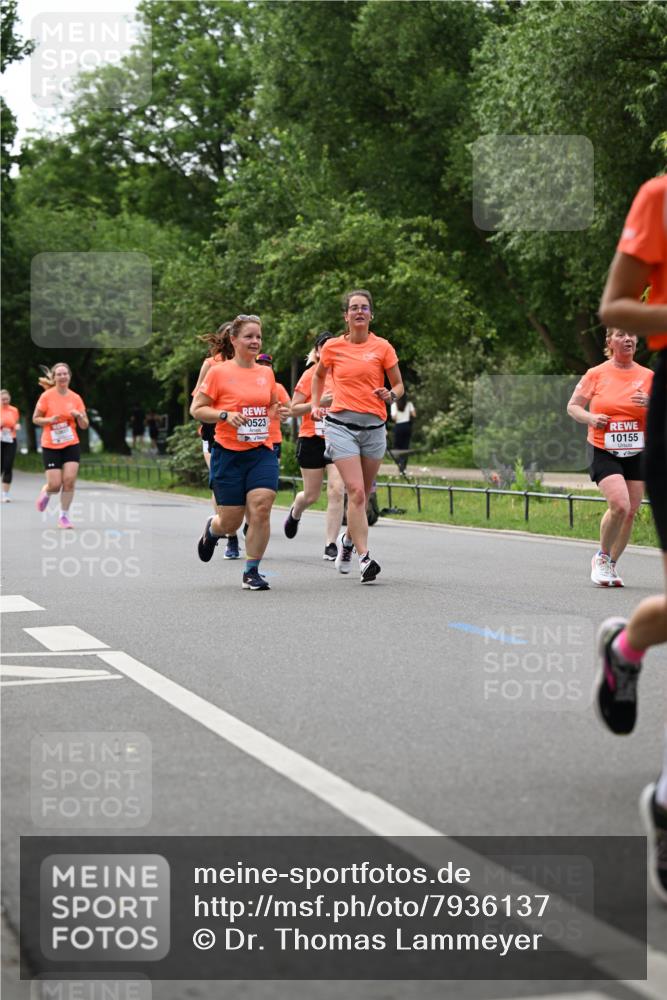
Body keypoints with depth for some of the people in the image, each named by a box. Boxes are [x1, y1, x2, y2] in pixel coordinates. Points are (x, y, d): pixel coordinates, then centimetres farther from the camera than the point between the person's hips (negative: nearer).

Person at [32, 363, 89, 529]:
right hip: (50, 446, -2)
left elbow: (84, 426, 5)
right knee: (55, 485, -8)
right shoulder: (47, 396, -5)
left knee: (69, 480, -12)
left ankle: (64, 516, 4)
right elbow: (35, 419, 1)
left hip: (71, 445, 2)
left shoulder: (76, 398, 2)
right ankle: (46, 493, 30)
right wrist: (49, 420, -18)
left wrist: (79, 416, -16)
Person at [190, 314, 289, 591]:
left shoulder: (266, 373, 9)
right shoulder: (218, 372, -4)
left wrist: (279, 411, 1)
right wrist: (226, 415, -18)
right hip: (228, 454, -3)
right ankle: (211, 529, 41)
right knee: (231, 523, 3)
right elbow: (196, 409, -2)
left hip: (262, 453, 3)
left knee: (261, 508, -15)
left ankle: (251, 572, -2)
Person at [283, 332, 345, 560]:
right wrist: (318, 403, -19)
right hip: (311, 440, -2)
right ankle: (295, 513, 44)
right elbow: (294, 409, -6)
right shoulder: (310, 375, -3)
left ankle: (330, 545, -6)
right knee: (312, 494, 7)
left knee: (336, 491, -13)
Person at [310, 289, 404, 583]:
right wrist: (315, 405, 15)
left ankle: (348, 538, 40)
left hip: (374, 426, 2)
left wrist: (390, 395, -12)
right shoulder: (332, 347, 4)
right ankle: (364, 557, -16)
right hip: (341, 424, -2)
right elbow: (319, 375, 24)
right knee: (356, 492, -15)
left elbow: (398, 385, 9)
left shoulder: (382, 347, 2)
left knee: (363, 495, 11)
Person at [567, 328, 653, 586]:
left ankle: (611, 565, 22)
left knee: (630, 512, 3)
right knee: (619, 505, -21)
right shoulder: (596, 374, 0)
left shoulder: (647, 376, 5)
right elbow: (573, 406, 7)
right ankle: (602, 557, 4)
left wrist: (650, 404, -15)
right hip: (604, 452, -3)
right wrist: (590, 418, -13)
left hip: (637, 455, 3)